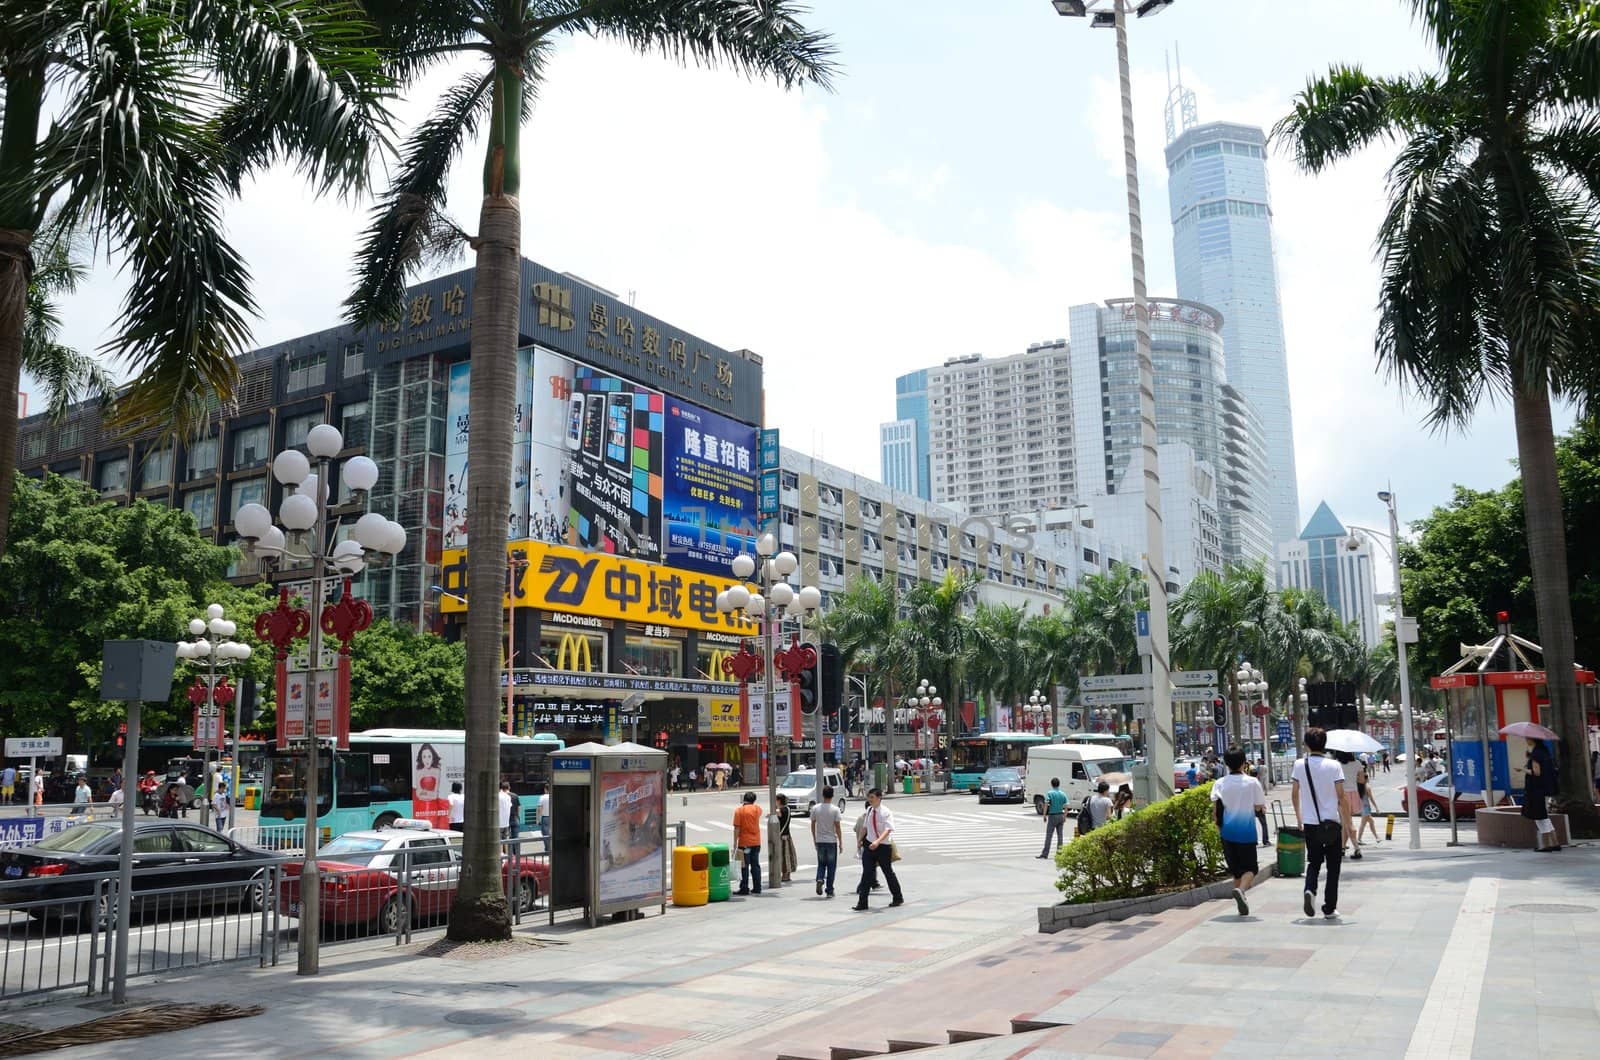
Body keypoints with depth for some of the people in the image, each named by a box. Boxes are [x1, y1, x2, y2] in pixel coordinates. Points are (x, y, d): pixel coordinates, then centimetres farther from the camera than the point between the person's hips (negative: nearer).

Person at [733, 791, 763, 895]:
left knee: (745, 866, 1)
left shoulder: (739, 810, -9)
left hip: (744, 842, -4)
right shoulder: (757, 809, 1)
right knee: (755, 865, 10)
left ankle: (744, 889, 1)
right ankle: (757, 888, 11)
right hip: (756, 842, 4)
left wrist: (735, 842, -9)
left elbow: (737, 828, -12)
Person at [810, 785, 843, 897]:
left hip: (819, 841, 2)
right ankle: (829, 891, 9)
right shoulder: (835, 809, -8)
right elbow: (838, 827, -8)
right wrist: (840, 842, 0)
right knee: (831, 866, 8)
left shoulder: (815, 808, 0)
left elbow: (813, 825, 6)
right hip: (831, 841, -2)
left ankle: (820, 879, -9)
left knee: (821, 864, 17)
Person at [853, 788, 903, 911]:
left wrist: (878, 841, -41)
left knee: (888, 872, 11)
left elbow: (888, 829, -29)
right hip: (870, 845, 5)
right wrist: (860, 839, 23)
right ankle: (862, 903, -1)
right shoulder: (869, 810, 2)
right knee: (867, 873, -2)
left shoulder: (885, 812, -17)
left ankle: (898, 898, 33)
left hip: (883, 846, -5)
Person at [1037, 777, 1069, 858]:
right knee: (1060, 835, 9)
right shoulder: (1063, 794, 4)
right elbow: (1066, 807, 5)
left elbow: (1046, 805, -15)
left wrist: (1044, 815, -9)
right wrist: (1065, 817, 13)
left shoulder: (1049, 793, -9)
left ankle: (1045, 853, -1)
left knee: (1048, 835, -1)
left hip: (1052, 816, -4)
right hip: (1061, 815, 4)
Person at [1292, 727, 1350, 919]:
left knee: (1314, 862, 15)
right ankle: (1330, 908, 10)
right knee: (1332, 866, 10)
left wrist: (1299, 817, 20)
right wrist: (1347, 822, -1)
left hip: (1310, 823, 2)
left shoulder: (1299, 765, 0)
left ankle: (1310, 889, -12)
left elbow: (1294, 794, 7)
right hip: (1332, 823, -2)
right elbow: (1341, 797, -8)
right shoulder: (1333, 766, -7)